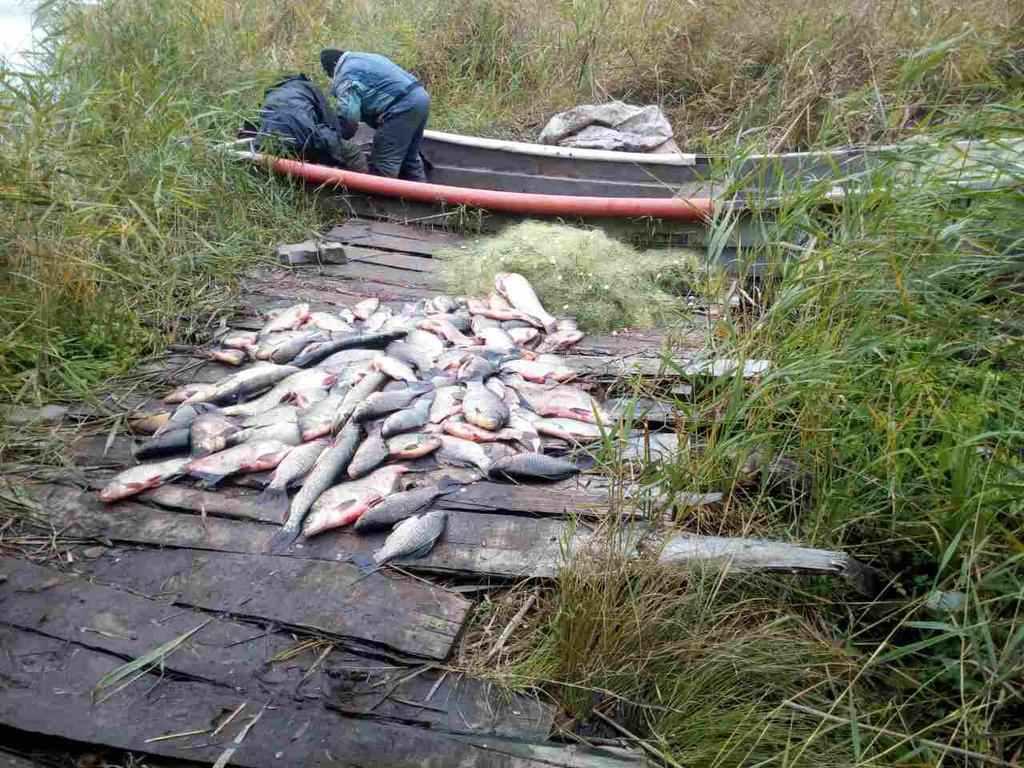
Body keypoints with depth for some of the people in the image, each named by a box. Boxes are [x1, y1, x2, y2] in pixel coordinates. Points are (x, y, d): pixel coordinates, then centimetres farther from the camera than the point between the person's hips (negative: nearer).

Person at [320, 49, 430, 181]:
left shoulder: (345, 75, -1)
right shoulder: (362, 58, 29)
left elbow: (348, 115, -10)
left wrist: (339, 137, 5)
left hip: (404, 106, -10)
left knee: (383, 165, -5)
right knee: (410, 158, 20)